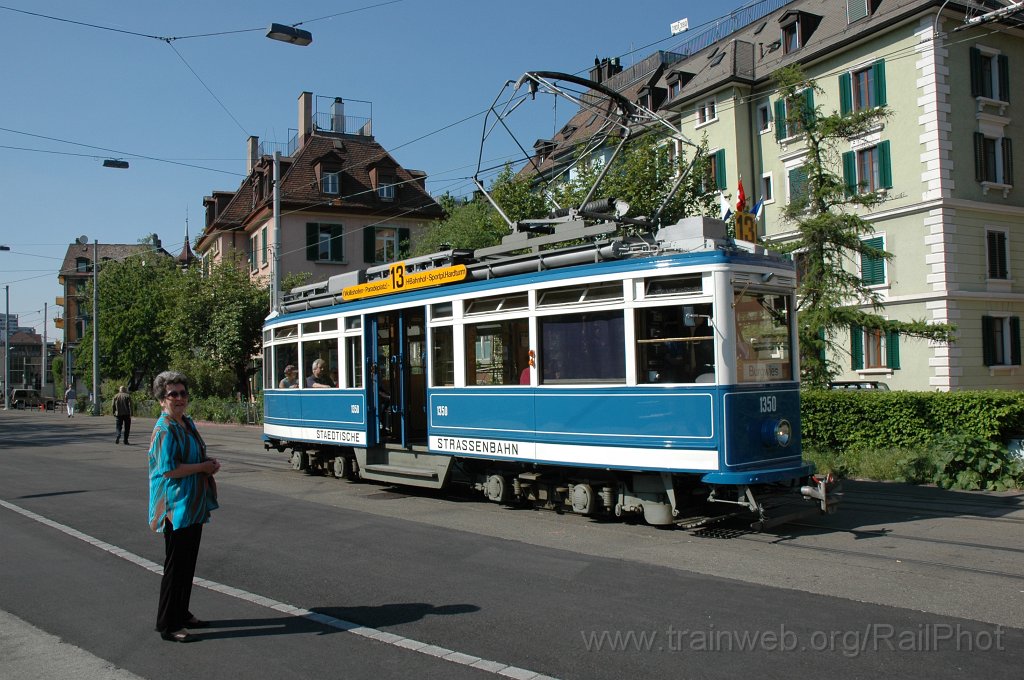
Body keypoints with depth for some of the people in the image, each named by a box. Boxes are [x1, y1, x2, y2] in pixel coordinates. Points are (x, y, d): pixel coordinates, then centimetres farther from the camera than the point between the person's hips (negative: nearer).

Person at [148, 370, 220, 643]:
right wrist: (203, 467, -14)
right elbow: (168, 469, -22)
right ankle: (168, 625, 9)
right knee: (176, 565, -1)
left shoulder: (188, 423, 11)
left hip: (194, 506, 9)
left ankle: (181, 614, 29)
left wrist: (210, 462, 3)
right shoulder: (165, 429, -16)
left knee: (188, 563, 17)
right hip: (176, 506, -9)